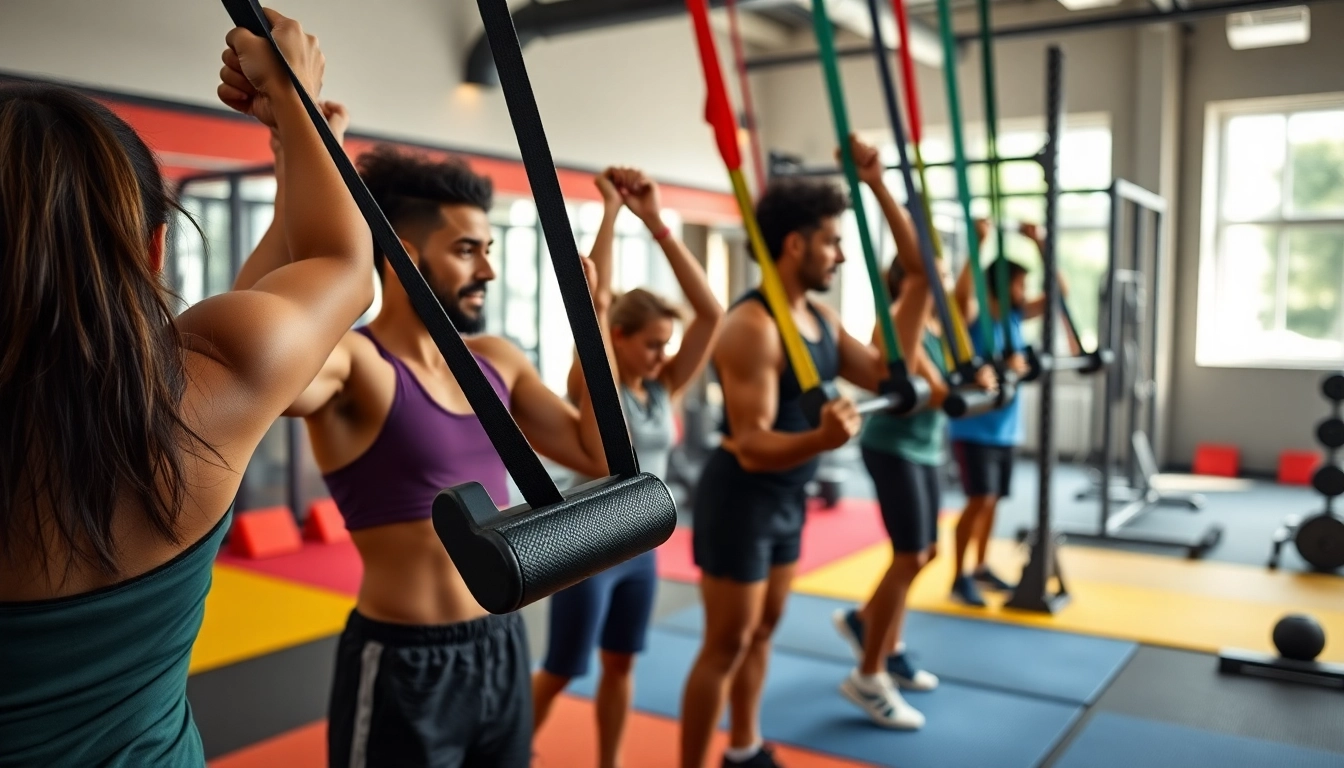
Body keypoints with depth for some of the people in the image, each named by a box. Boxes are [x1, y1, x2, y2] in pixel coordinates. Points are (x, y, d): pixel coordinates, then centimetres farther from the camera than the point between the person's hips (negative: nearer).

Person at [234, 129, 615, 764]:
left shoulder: (496, 359, 5)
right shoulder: (355, 359, -16)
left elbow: (598, 456, 5)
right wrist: (291, 207, -39)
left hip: (504, 647, 7)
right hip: (404, 666, -6)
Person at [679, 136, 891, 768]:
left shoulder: (822, 318, 5)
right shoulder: (751, 327, -25)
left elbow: (882, 373, 9)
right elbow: (753, 446, -30)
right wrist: (822, 438, -47)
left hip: (788, 497, 9)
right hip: (740, 498, -9)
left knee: (763, 629, 20)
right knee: (727, 644, -2)